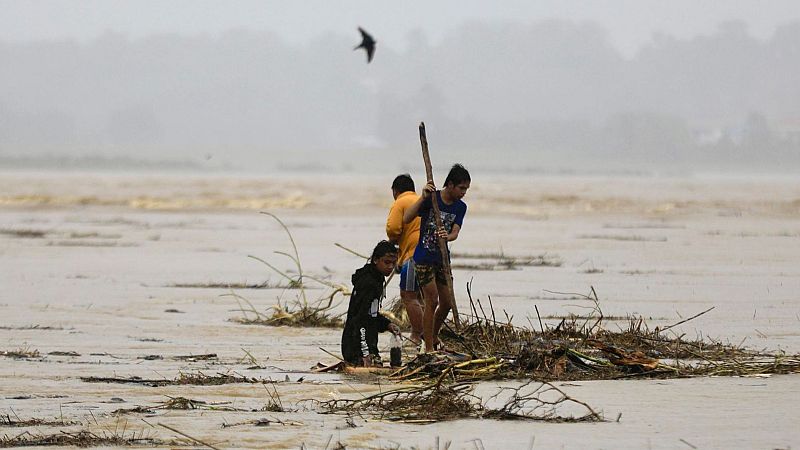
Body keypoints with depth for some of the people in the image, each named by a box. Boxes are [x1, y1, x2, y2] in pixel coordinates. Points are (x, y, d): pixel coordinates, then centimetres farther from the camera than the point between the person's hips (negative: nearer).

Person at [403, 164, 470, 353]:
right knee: (432, 302, -9)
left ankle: (432, 335, 33)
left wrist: (448, 237, -34)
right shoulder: (431, 199, -14)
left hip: (443, 259, 6)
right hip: (424, 258, -6)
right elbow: (406, 219, -24)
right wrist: (423, 198, -34)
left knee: (447, 303, 7)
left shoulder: (460, 207, 2)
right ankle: (429, 348, -2)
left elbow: (455, 232, -10)